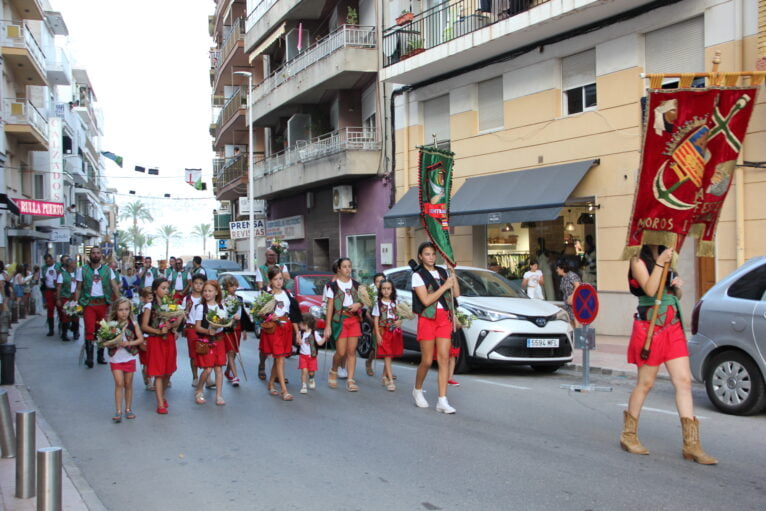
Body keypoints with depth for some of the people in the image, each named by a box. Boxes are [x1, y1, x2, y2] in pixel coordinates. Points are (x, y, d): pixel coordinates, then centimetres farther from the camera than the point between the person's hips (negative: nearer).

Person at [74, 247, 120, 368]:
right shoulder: (82, 270, 5)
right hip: (88, 303, -2)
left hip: (103, 303, 2)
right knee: (89, 330, -10)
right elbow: (78, 288, 5)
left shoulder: (107, 270, 8)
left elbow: (114, 287, 5)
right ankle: (89, 357, -10)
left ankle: (101, 356, 18)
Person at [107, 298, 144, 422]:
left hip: (129, 357, 1)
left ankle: (128, 409, 22)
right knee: (119, 383, -8)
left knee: (128, 384, 10)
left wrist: (128, 343, -16)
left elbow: (140, 339, -3)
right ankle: (118, 411, -3)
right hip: (115, 357, -1)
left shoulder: (133, 324, -3)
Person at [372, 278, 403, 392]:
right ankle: (390, 381, -14)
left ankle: (385, 377, 23)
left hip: (394, 332, 3)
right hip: (383, 331, -3)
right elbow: (375, 320, -1)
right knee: (387, 356, -8)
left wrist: (399, 322, -10)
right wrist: (377, 334, -9)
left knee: (389, 355, 8)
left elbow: (399, 317, 15)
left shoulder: (395, 303, 10)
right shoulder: (378, 303, 1)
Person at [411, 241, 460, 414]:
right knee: (427, 361, 1)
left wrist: (453, 272, 3)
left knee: (444, 358, -4)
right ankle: (417, 390, 27)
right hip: (427, 319, -4)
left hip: (445, 318, 4)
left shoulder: (442, 272, 14)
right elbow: (426, 300, -13)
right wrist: (444, 286, -12)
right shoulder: (418, 275, -2)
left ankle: (442, 401, -4)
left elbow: (456, 294, 8)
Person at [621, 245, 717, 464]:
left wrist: (678, 286, 2)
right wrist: (660, 263, -22)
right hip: (649, 327, -7)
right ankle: (628, 436, 17)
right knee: (645, 383, 1)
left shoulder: (666, 259, 18)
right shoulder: (638, 261, -4)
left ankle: (691, 444, 0)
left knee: (684, 381, -1)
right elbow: (650, 290, -18)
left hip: (673, 327, 7)